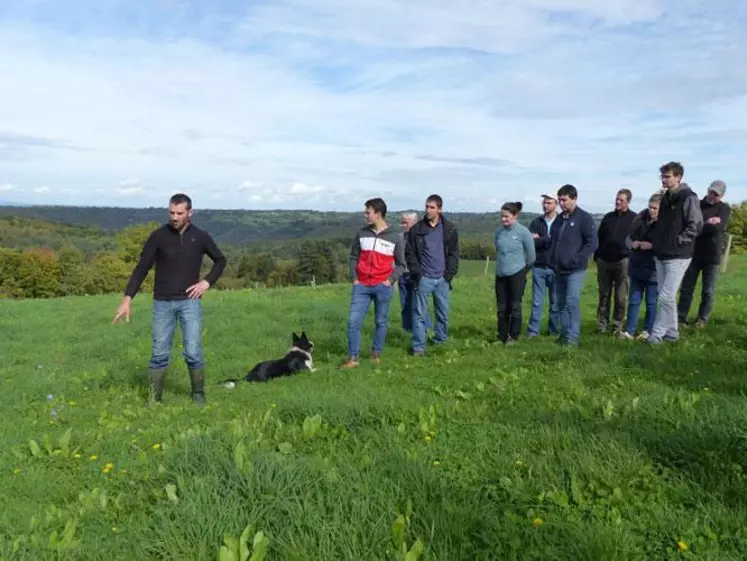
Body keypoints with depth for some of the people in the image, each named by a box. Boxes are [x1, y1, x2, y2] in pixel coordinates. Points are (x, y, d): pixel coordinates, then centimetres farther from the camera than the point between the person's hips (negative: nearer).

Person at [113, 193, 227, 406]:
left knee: (193, 352, -5)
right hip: (163, 303, 0)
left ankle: (198, 394, 16)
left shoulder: (201, 237, -1)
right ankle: (153, 399, 17)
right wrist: (127, 299, -12)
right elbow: (141, 268, -4)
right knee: (159, 354, 3)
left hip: (190, 302, 0)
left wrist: (207, 282, -3)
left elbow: (220, 260, 13)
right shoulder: (158, 236, -4)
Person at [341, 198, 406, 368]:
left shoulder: (395, 237, 0)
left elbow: (400, 264, 5)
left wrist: (390, 280, -8)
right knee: (353, 321, -5)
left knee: (381, 321, 7)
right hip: (362, 286, 2)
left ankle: (376, 353, 23)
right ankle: (353, 358, 2)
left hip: (383, 287, -2)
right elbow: (353, 257, 14)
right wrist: (354, 278, 3)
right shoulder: (362, 233, 6)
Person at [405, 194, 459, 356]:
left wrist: (449, 273, -3)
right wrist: (417, 273, -7)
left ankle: (441, 342, 26)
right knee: (419, 314, -2)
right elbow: (409, 253, 1)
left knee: (443, 314, 10)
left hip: (442, 279, 2)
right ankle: (418, 347, 3)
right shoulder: (416, 229, -1)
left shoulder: (449, 229, 3)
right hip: (423, 278, -2)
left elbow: (454, 253, 6)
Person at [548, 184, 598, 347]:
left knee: (572, 302, -12)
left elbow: (592, 243, -12)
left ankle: (573, 337, -7)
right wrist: (552, 261, 8)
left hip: (575, 270, -7)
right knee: (561, 303, 11)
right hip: (559, 270, 7)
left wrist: (577, 260, -18)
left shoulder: (584, 218, -7)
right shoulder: (560, 219, 13)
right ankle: (564, 334, 20)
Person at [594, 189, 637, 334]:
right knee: (604, 294, 6)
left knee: (621, 297, 1)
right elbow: (599, 237, 15)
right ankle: (602, 324, 10)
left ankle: (617, 325, 9)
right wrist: (597, 256, 10)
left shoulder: (634, 218, 2)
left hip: (623, 262, -3)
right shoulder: (608, 217, 12)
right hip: (604, 261, 3)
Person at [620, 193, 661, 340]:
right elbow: (629, 238, 12)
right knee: (634, 301, 10)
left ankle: (648, 331, 17)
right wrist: (632, 243, -7)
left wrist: (651, 245, -23)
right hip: (637, 267, 6)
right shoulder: (641, 217, 4)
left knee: (652, 302, 6)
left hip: (654, 269, -5)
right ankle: (629, 331, 15)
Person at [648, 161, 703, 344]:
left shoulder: (688, 198, -11)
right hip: (662, 255, 8)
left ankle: (657, 333, 1)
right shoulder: (666, 198, 13)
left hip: (678, 256, -8)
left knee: (666, 296, -8)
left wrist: (677, 241, -15)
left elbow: (696, 225, -16)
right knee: (667, 296, 12)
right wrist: (657, 243, 12)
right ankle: (671, 332, 21)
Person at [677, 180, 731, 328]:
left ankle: (702, 319, 17)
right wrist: (707, 224, -17)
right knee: (686, 288, 3)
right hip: (693, 253, 1)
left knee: (708, 291, 6)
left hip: (711, 255, -1)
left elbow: (717, 227, -15)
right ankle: (681, 318, 8)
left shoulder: (724, 209, 2)